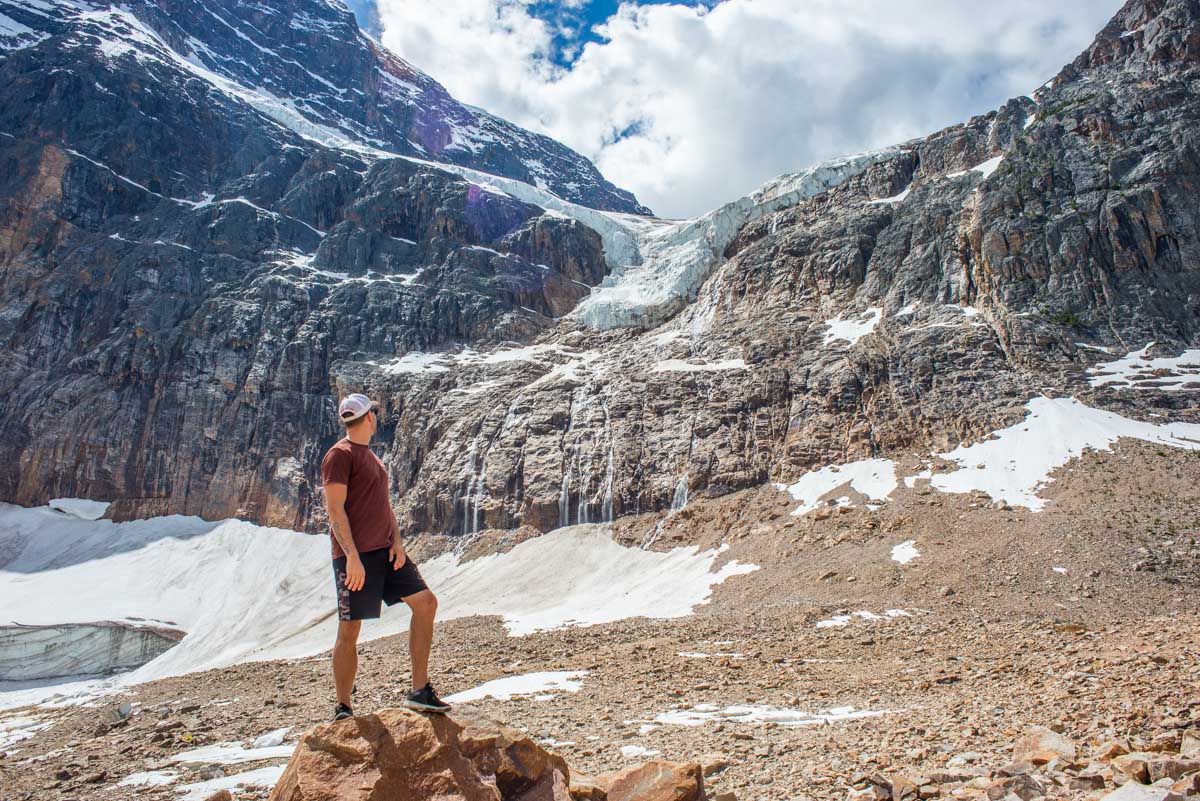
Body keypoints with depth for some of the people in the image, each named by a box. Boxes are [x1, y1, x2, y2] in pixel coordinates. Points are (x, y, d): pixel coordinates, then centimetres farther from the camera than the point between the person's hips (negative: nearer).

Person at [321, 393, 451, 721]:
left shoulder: (371, 457, 21)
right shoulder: (340, 455, -7)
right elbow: (335, 509, -14)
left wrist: (397, 542, 4)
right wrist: (352, 556, -21)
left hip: (386, 551, 8)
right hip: (355, 555, -8)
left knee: (426, 602, 1)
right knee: (349, 630, -1)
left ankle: (420, 691, 6)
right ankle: (342, 708, 13)